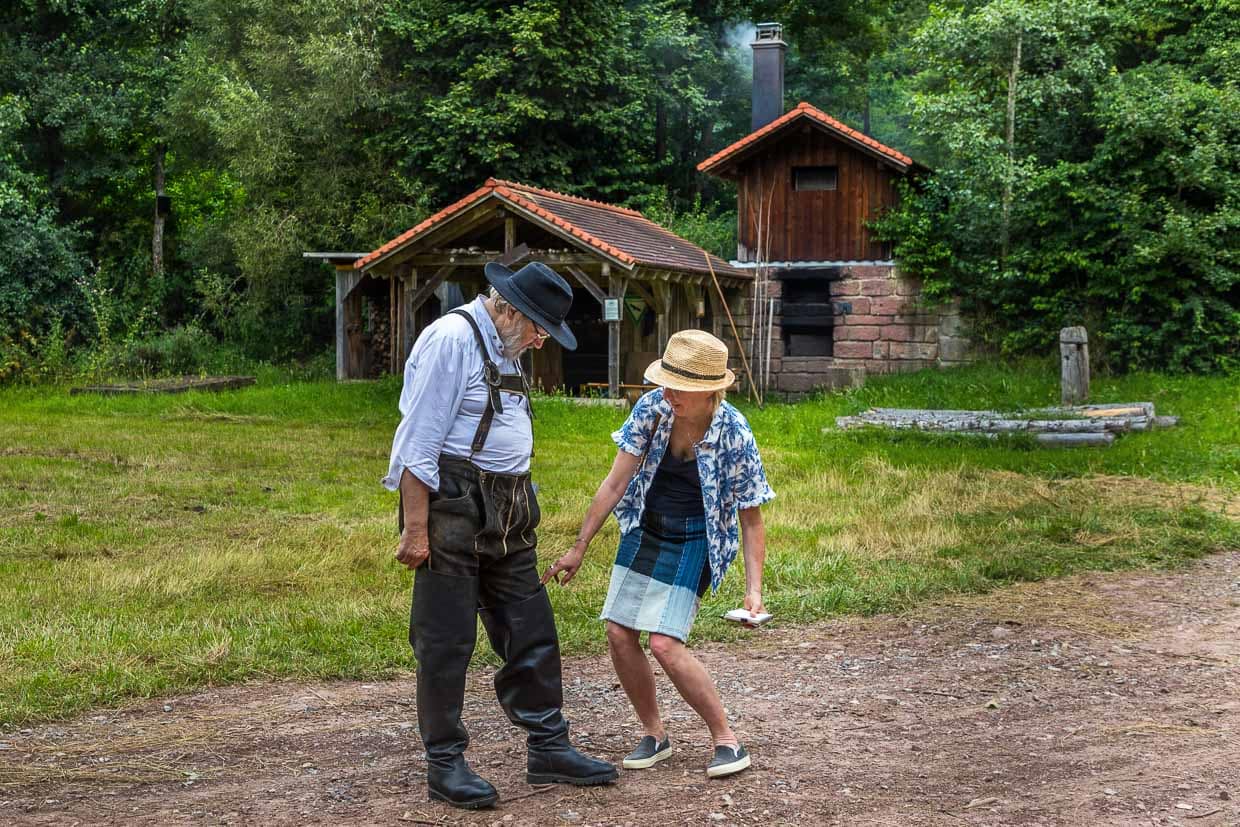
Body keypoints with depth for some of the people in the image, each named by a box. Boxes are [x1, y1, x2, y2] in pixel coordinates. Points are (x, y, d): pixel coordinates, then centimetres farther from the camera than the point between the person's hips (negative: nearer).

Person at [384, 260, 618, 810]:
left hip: (506, 514, 9)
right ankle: (445, 765, 8)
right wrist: (416, 530, -19)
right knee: (446, 642, -1)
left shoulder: (505, 348, 16)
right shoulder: (451, 338, -13)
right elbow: (419, 443, -17)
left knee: (531, 632, 11)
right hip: (453, 511, -9)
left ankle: (547, 748, 20)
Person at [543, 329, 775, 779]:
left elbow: (751, 521, -15)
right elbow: (615, 483, -8)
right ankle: (654, 734, 18)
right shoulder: (652, 407, -15)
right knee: (619, 634, -2)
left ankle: (727, 740, -2)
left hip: (694, 543, -5)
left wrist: (754, 589, -23)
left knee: (665, 643, -17)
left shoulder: (734, 434, -23)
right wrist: (579, 548, -7)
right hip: (644, 530, 5)